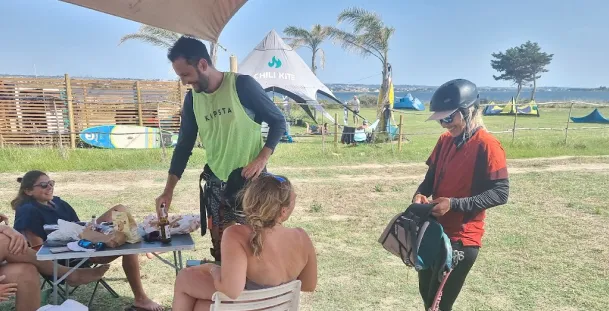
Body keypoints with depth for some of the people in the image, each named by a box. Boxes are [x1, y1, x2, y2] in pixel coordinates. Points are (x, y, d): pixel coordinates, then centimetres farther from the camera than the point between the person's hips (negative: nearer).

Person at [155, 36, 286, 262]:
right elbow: (184, 145, 9)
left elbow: (278, 121, -6)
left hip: (250, 181, -5)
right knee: (221, 250, 9)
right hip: (215, 184, 5)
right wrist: (168, 190, 5)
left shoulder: (242, 85, -12)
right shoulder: (192, 99, 4)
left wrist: (261, 159, -18)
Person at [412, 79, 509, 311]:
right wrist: (421, 193, -6)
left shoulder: (487, 145, -16)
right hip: (434, 231, 7)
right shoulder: (445, 140, 6)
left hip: (462, 239, -7)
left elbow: (500, 193, -18)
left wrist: (454, 204, -24)